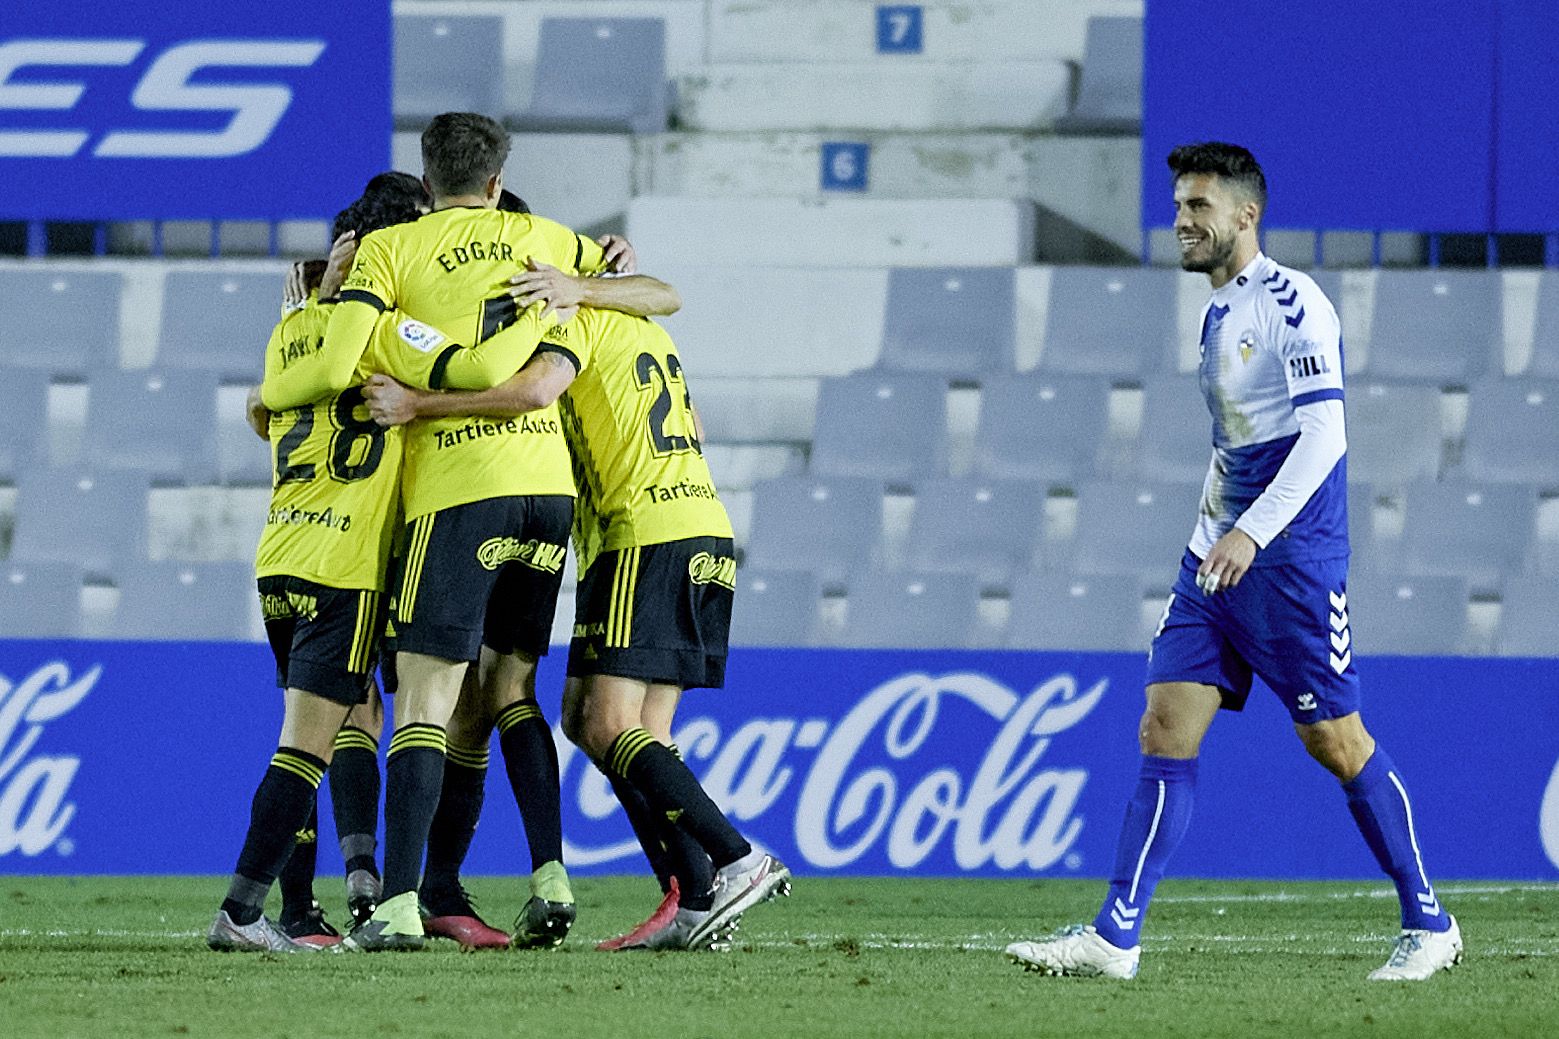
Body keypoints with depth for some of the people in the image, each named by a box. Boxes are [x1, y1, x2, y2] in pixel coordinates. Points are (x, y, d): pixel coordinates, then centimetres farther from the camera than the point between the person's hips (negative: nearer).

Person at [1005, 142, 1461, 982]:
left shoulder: (1292, 307, -13)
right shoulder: (1220, 312, 14)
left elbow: (1323, 438, -21)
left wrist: (1252, 533, -28)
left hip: (1293, 559, -8)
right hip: (1218, 558, 8)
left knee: (1335, 741, -2)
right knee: (1165, 731, -2)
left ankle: (1428, 924, 12)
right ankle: (1116, 936, -6)